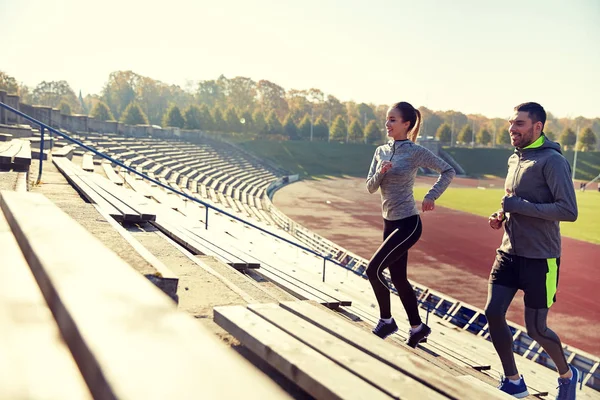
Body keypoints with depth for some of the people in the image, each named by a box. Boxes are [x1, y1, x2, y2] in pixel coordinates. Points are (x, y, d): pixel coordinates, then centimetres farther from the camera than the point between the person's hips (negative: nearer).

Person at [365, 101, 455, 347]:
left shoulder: (415, 152, -10)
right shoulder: (381, 151, 8)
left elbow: (448, 171, -7)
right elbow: (370, 187, 7)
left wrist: (431, 196, -15)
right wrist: (380, 173, -13)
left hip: (407, 224, -7)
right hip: (390, 222, 7)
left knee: (373, 269, -13)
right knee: (398, 278, 12)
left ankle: (386, 321, 6)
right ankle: (418, 327, 26)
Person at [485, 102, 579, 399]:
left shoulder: (552, 161, -16)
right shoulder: (514, 159, 10)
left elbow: (569, 211, -24)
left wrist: (520, 206, -24)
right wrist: (502, 216, 4)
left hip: (539, 259, -7)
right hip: (509, 253, 7)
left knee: (535, 328, 2)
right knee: (493, 313, 0)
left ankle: (567, 375, 31)